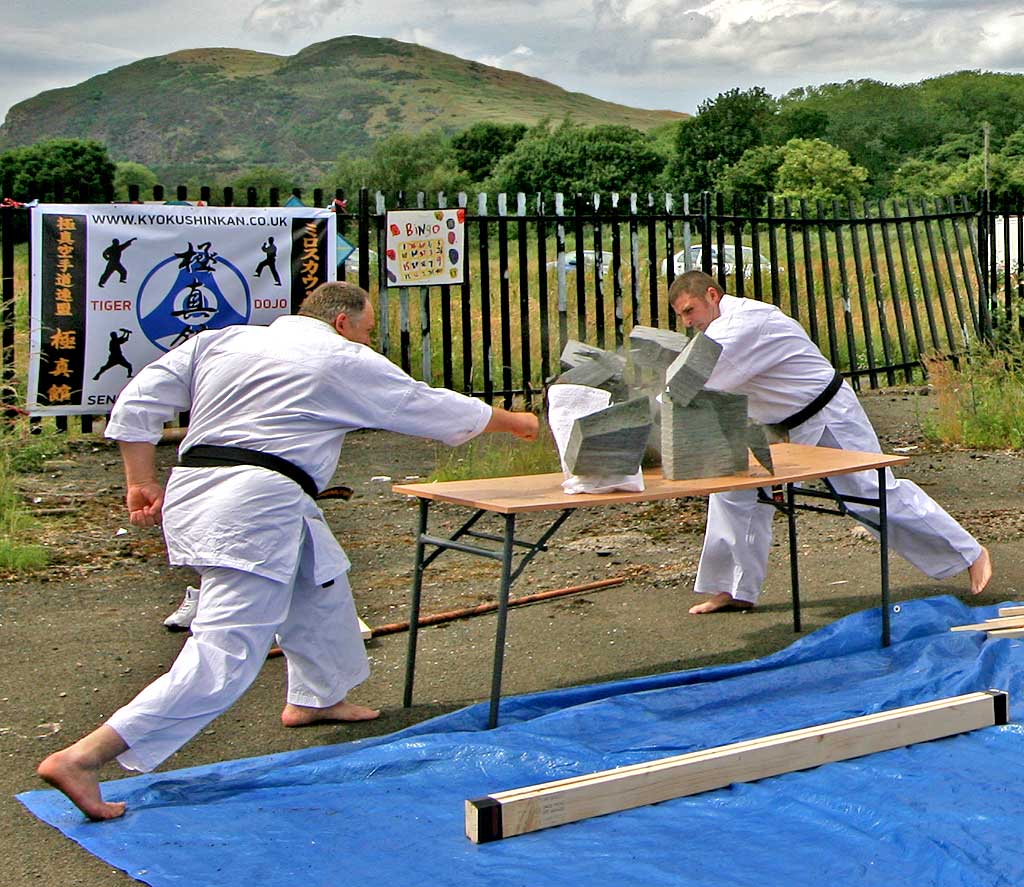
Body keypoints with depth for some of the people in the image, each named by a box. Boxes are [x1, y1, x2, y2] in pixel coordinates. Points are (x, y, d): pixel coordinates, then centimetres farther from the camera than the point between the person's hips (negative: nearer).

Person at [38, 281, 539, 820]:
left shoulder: (220, 341, 18)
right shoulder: (348, 363, 5)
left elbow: (137, 402, 10)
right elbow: (433, 408, 16)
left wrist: (142, 482, 12)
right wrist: (513, 421, 30)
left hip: (190, 492, 9)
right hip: (255, 507, -9)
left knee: (320, 577, 29)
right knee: (226, 658, -11)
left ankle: (316, 697, 44)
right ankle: (83, 757, -18)